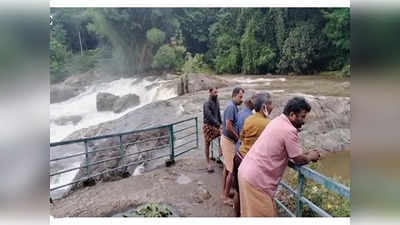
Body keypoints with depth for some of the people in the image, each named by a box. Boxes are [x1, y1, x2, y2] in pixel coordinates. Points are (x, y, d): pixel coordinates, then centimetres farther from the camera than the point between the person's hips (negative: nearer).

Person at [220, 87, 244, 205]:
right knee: (232, 170, -2)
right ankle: (226, 196, 10)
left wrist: (236, 137, 5)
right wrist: (238, 137, -12)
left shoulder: (233, 107, 11)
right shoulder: (231, 107, -19)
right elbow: (228, 127, -25)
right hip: (229, 140, -10)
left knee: (226, 167, 16)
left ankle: (224, 192, 28)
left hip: (226, 139, 10)